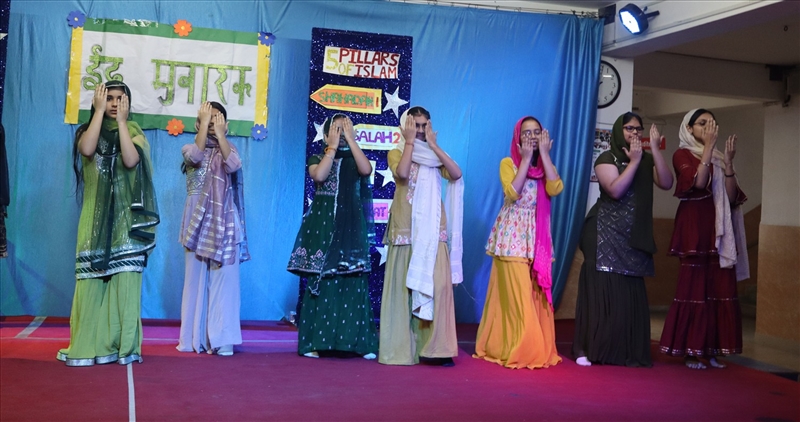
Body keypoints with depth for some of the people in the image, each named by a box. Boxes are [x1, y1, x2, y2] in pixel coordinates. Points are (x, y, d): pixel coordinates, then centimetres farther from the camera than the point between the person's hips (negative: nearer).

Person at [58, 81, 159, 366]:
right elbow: (86, 150, -14)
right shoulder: (89, 130, 11)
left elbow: (131, 160, -14)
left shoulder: (133, 132, 8)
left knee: (124, 278, -7)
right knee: (92, 277, -4)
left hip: (126, 217, -1)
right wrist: (99, 110, -8)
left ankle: (123, 345, -4)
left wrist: (121, 120, -9)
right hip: (96, 216, 1)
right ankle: (89, 345, 1)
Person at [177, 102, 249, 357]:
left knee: (223, 279, -6)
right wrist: (204, 124, -12)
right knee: (196, 278, 2)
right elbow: (197, 156, -16)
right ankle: (194, 338, 9)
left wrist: (220, 132, -14)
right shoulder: (190, 148, 9)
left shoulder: (229, 150, 10)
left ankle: (221, 339, -5)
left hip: (224, 222, 0)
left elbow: (233, 165, -14)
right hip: (198, 221, 0)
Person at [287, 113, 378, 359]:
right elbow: (319, 176, -16)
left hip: (352, 226, 1)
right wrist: (333, 146, -9)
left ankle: (360, 342, 3)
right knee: (321, 281, -1)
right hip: (323, 225, -1)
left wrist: (351, 139, -9)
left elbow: (367, 170, -13)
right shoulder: (317, 159, 7)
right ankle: (315, 342, 3)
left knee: (353, 282, -1)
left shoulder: (354, 160, 11)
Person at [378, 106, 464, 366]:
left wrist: (434, 145, -5)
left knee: (437, 284, -9)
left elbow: (456, 174, -4)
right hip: (406, 228, -2)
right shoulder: (397, 153, 7)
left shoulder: (435, 156, 15)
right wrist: (410, 141, -8)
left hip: (433, 229, 2)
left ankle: (434, 347, -8)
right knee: (404, 285, -2)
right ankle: (402, 347, 4)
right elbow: (402, 173, -15)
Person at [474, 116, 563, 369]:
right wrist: (526, 159, -11)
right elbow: (513, 193, -17)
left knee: (536, 294, 2)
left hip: (537, 236, 4)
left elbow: (556, 189, -9)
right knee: (515, 293, -7)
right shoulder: (508, 163, 2)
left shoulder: (545, 165, 13)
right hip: (512, 235, -4)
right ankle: (516, 350, -1)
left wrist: (544, 154, -7)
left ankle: (536, 349, 10)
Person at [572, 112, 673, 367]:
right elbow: (615, 190, -19)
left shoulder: (647, 161, 10)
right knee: (603, 290, -5)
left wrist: (655, 149, -10)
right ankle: (588, 349, 1)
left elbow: (666, 183, -7)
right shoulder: (606, 159, -4)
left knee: (630, 294, 4)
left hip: (634, 237, 5)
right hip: (606, 234, -4)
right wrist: (634, 161, -16)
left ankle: (626, 350, 10)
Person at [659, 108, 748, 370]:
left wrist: (728, 163, -3)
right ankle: (690, 351, -1)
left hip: (719, 229, 6)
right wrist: (708, 146, -15)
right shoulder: (683, 155, 1)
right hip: (695, 227, -6)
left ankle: (710, 350, 8)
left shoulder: (718, 158, 16)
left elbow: (732, 197, 6)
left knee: (719, 288, 2)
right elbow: (699, 181, -18)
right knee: (694, 286, -6)